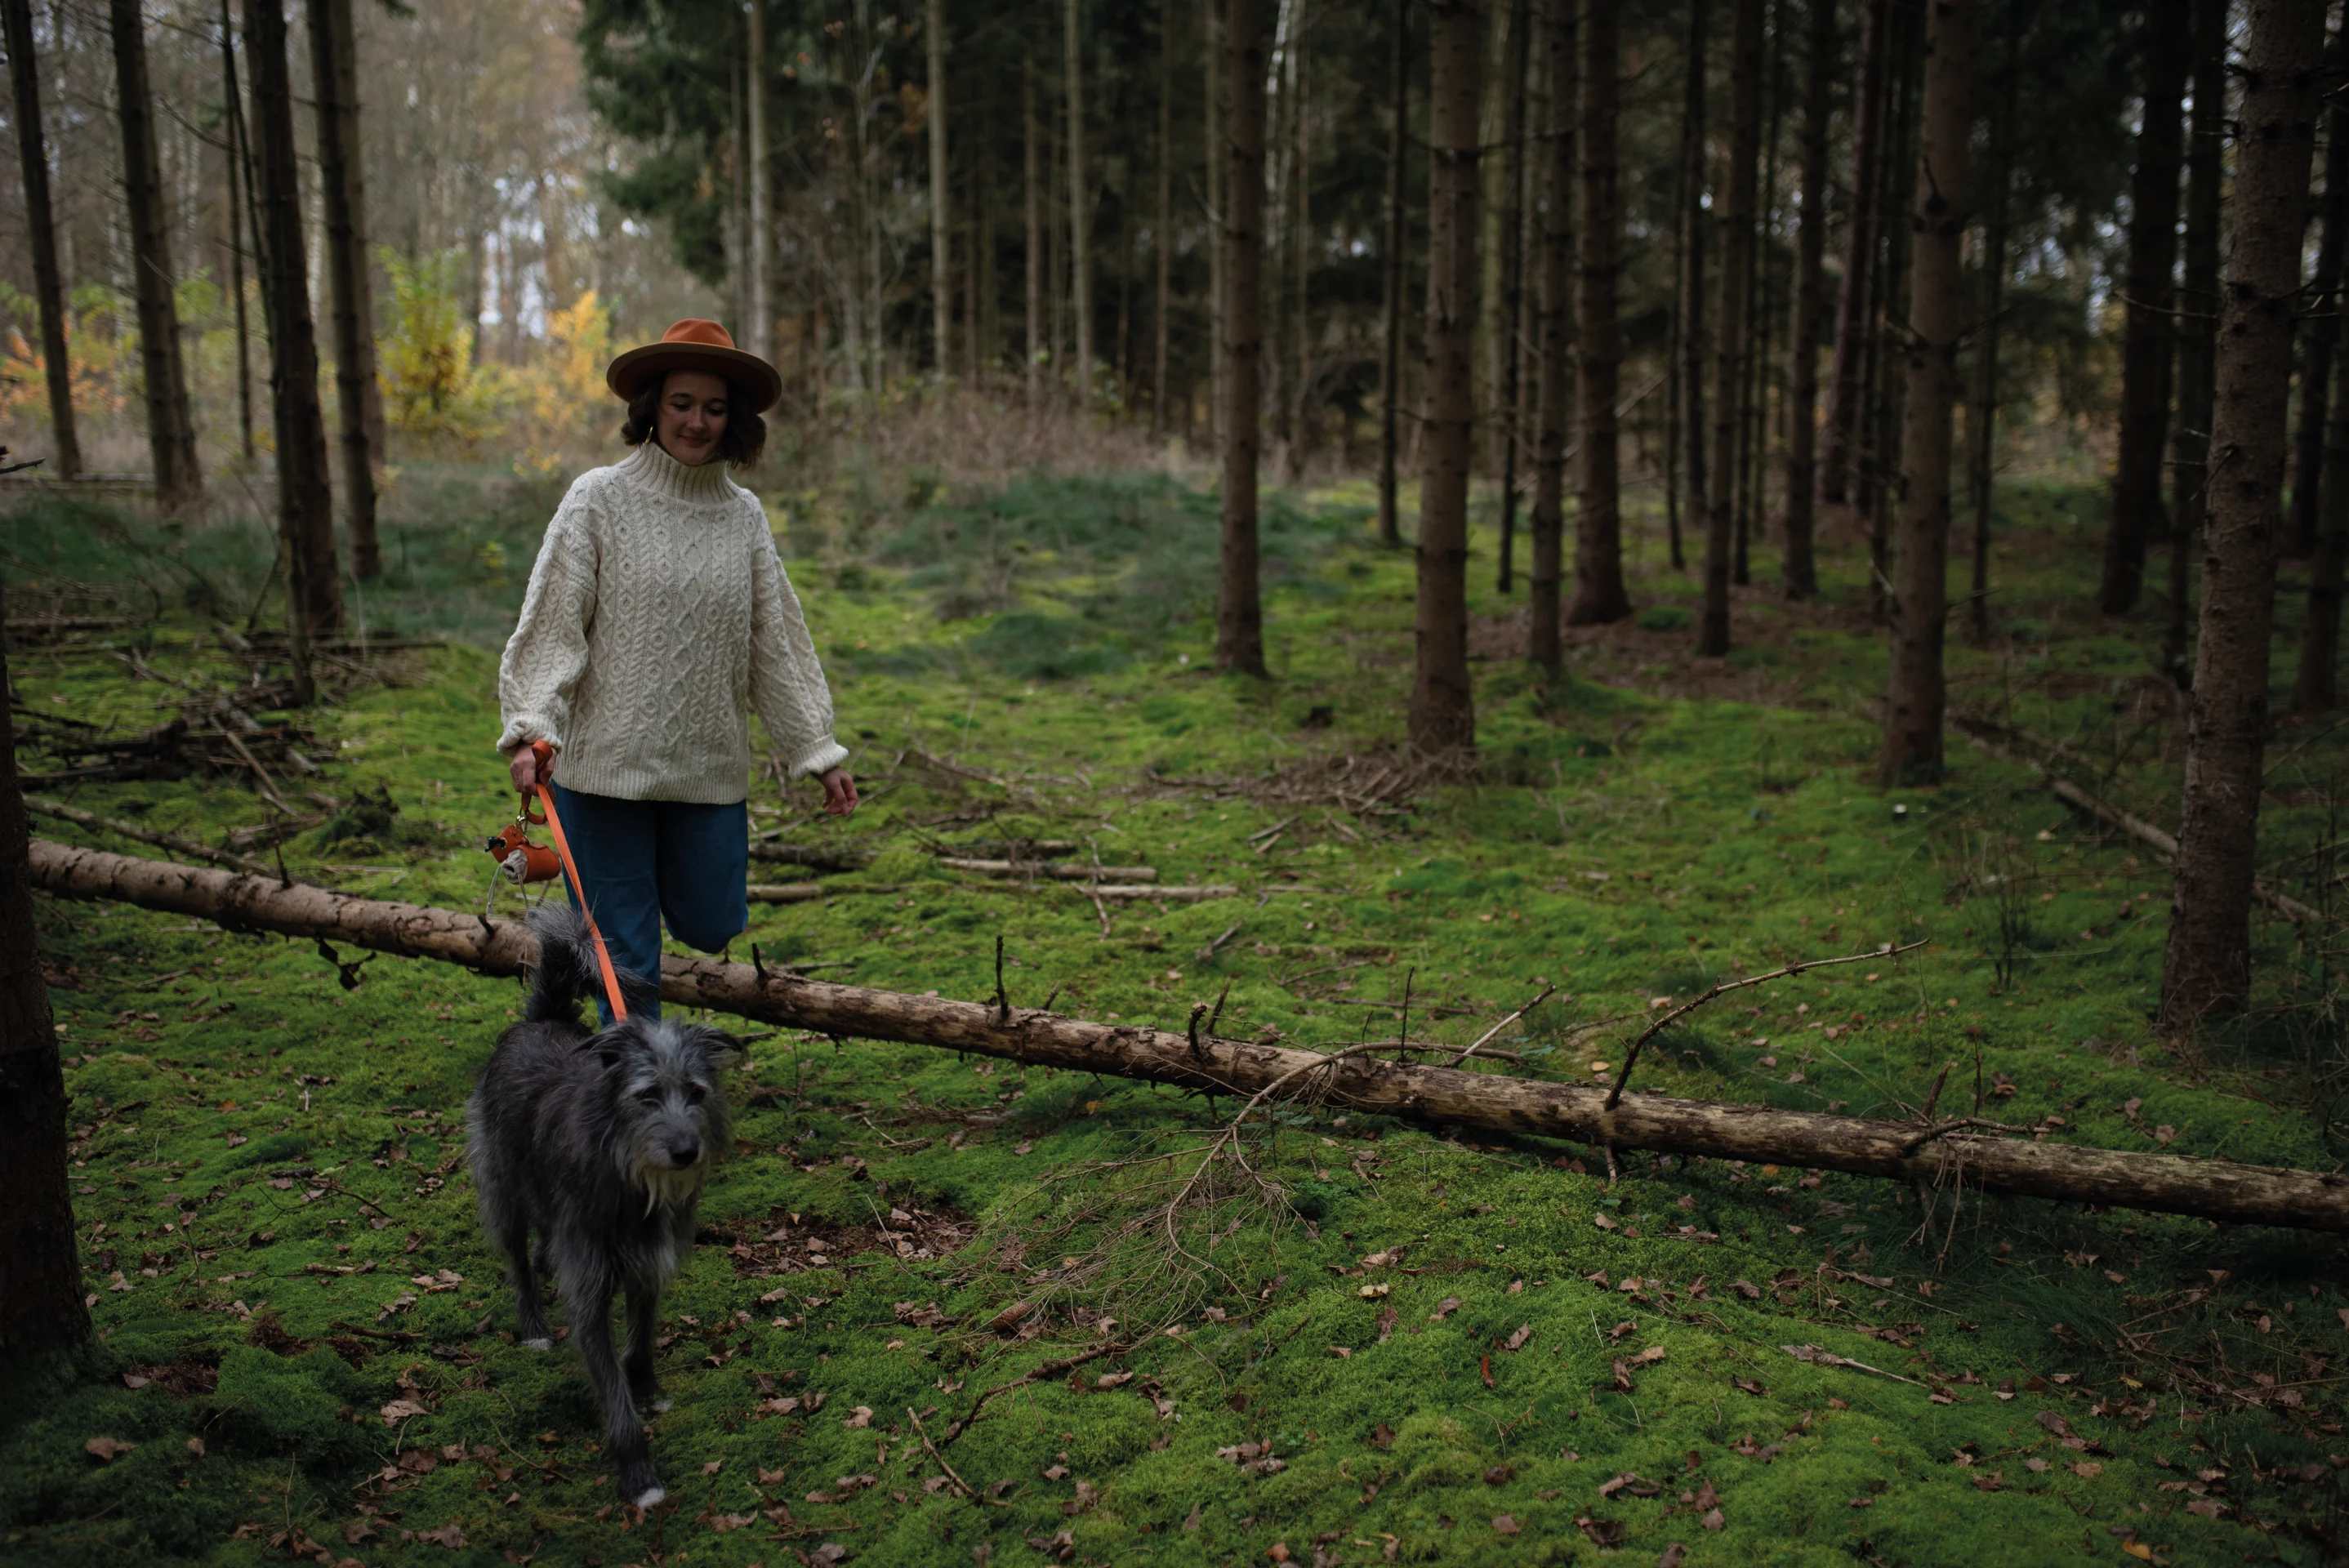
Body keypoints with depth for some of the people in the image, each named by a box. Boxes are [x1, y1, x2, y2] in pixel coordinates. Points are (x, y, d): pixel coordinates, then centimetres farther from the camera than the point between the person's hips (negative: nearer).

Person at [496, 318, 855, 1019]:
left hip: (711, 772, 4)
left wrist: (819, 751, 9)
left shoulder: (744, 516, 7)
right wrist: (531, 731, -19)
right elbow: (552, 624, -7)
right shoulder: (600, 498, -4)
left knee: (711, 927, 11)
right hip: (605, 764, -3)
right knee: (626, 958, 2)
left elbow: (776, 641, 11)